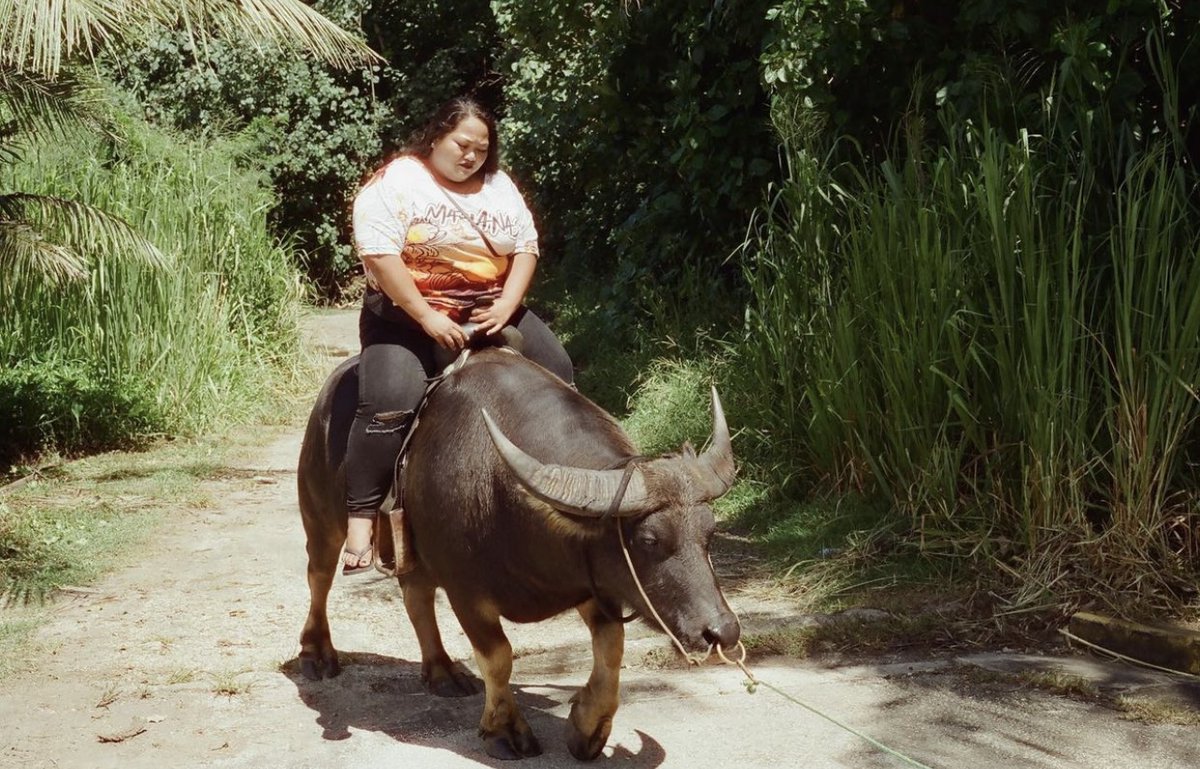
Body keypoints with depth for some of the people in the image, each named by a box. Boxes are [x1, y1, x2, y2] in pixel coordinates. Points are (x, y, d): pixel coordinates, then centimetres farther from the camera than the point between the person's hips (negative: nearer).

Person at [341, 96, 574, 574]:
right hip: (406, 311, -5)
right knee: (391, 400, -28)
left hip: (490, 310, 6)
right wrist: (427, 318, -22)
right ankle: (361, 517, -22)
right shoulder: (396, 181, -7)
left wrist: (508, 304, -12)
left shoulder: (499, 186, 10)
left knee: (556, 372, -4)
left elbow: (526, 247, 6)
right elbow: (379, 254, -17)